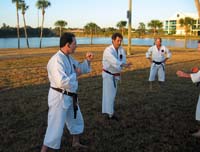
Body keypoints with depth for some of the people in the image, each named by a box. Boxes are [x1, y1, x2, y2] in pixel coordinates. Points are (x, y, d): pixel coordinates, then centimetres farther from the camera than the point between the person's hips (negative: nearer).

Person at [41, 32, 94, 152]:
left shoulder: (68, 58, 7)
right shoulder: (57, 60, -25)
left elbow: (82, 69, 19)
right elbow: (62, 82, -35)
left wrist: (88, 60, 1)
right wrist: (75, 75, -20)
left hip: (69, 96, 10)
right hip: (59, 97, -10)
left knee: (77, 120, 25)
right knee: (56, 127, -4)